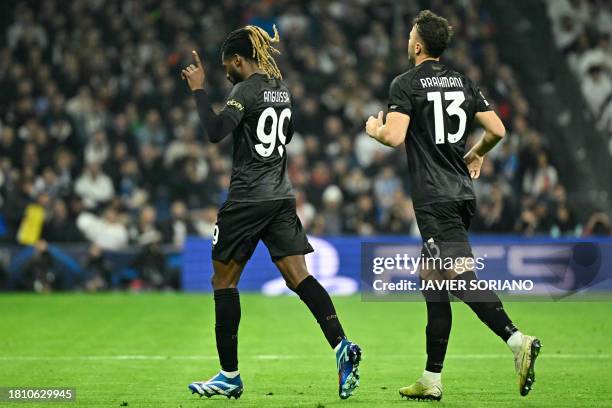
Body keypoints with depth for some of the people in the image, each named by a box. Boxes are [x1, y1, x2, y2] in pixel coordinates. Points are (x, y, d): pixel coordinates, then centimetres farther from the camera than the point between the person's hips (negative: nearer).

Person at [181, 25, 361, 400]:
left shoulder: (246, 91, -11)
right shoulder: (283, 89, 12)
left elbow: (215, 132, -22)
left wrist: (199, 89, -15)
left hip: (247, 198, -7)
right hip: (282, 196, 7)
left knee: (224, 281, 5)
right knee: (299, 276, 0)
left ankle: (230, 375, 7)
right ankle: (341, 345, -22)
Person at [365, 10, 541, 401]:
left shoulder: (406, 84, -6)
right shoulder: (463, 82, 12)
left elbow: (395, 137, -16)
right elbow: (497, 130, 9)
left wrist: (374, 130, 6)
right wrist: (476, 154, 27)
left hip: (434, 199, -7)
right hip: (463, 194, 7)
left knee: (461, 277, -16)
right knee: (432, 280, 12)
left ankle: (517, 339, -34)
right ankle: (432, 379, 13)